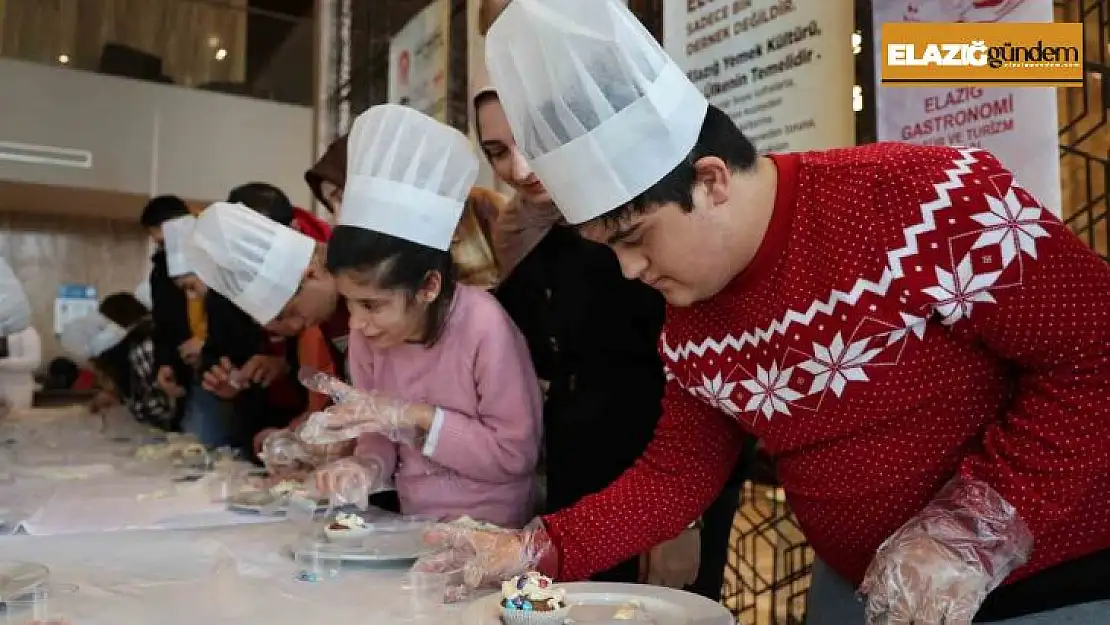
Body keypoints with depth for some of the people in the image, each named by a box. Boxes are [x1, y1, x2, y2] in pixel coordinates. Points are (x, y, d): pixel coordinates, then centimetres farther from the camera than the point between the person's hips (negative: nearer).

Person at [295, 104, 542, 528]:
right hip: (412, 530, 4)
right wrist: (367, 467, -14)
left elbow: (517, 454, -17)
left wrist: (417, 416, -21)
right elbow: (379, 435, 7)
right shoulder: (368, 331, -4)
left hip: (491, 536, -3)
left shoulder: (483, 325, -21)